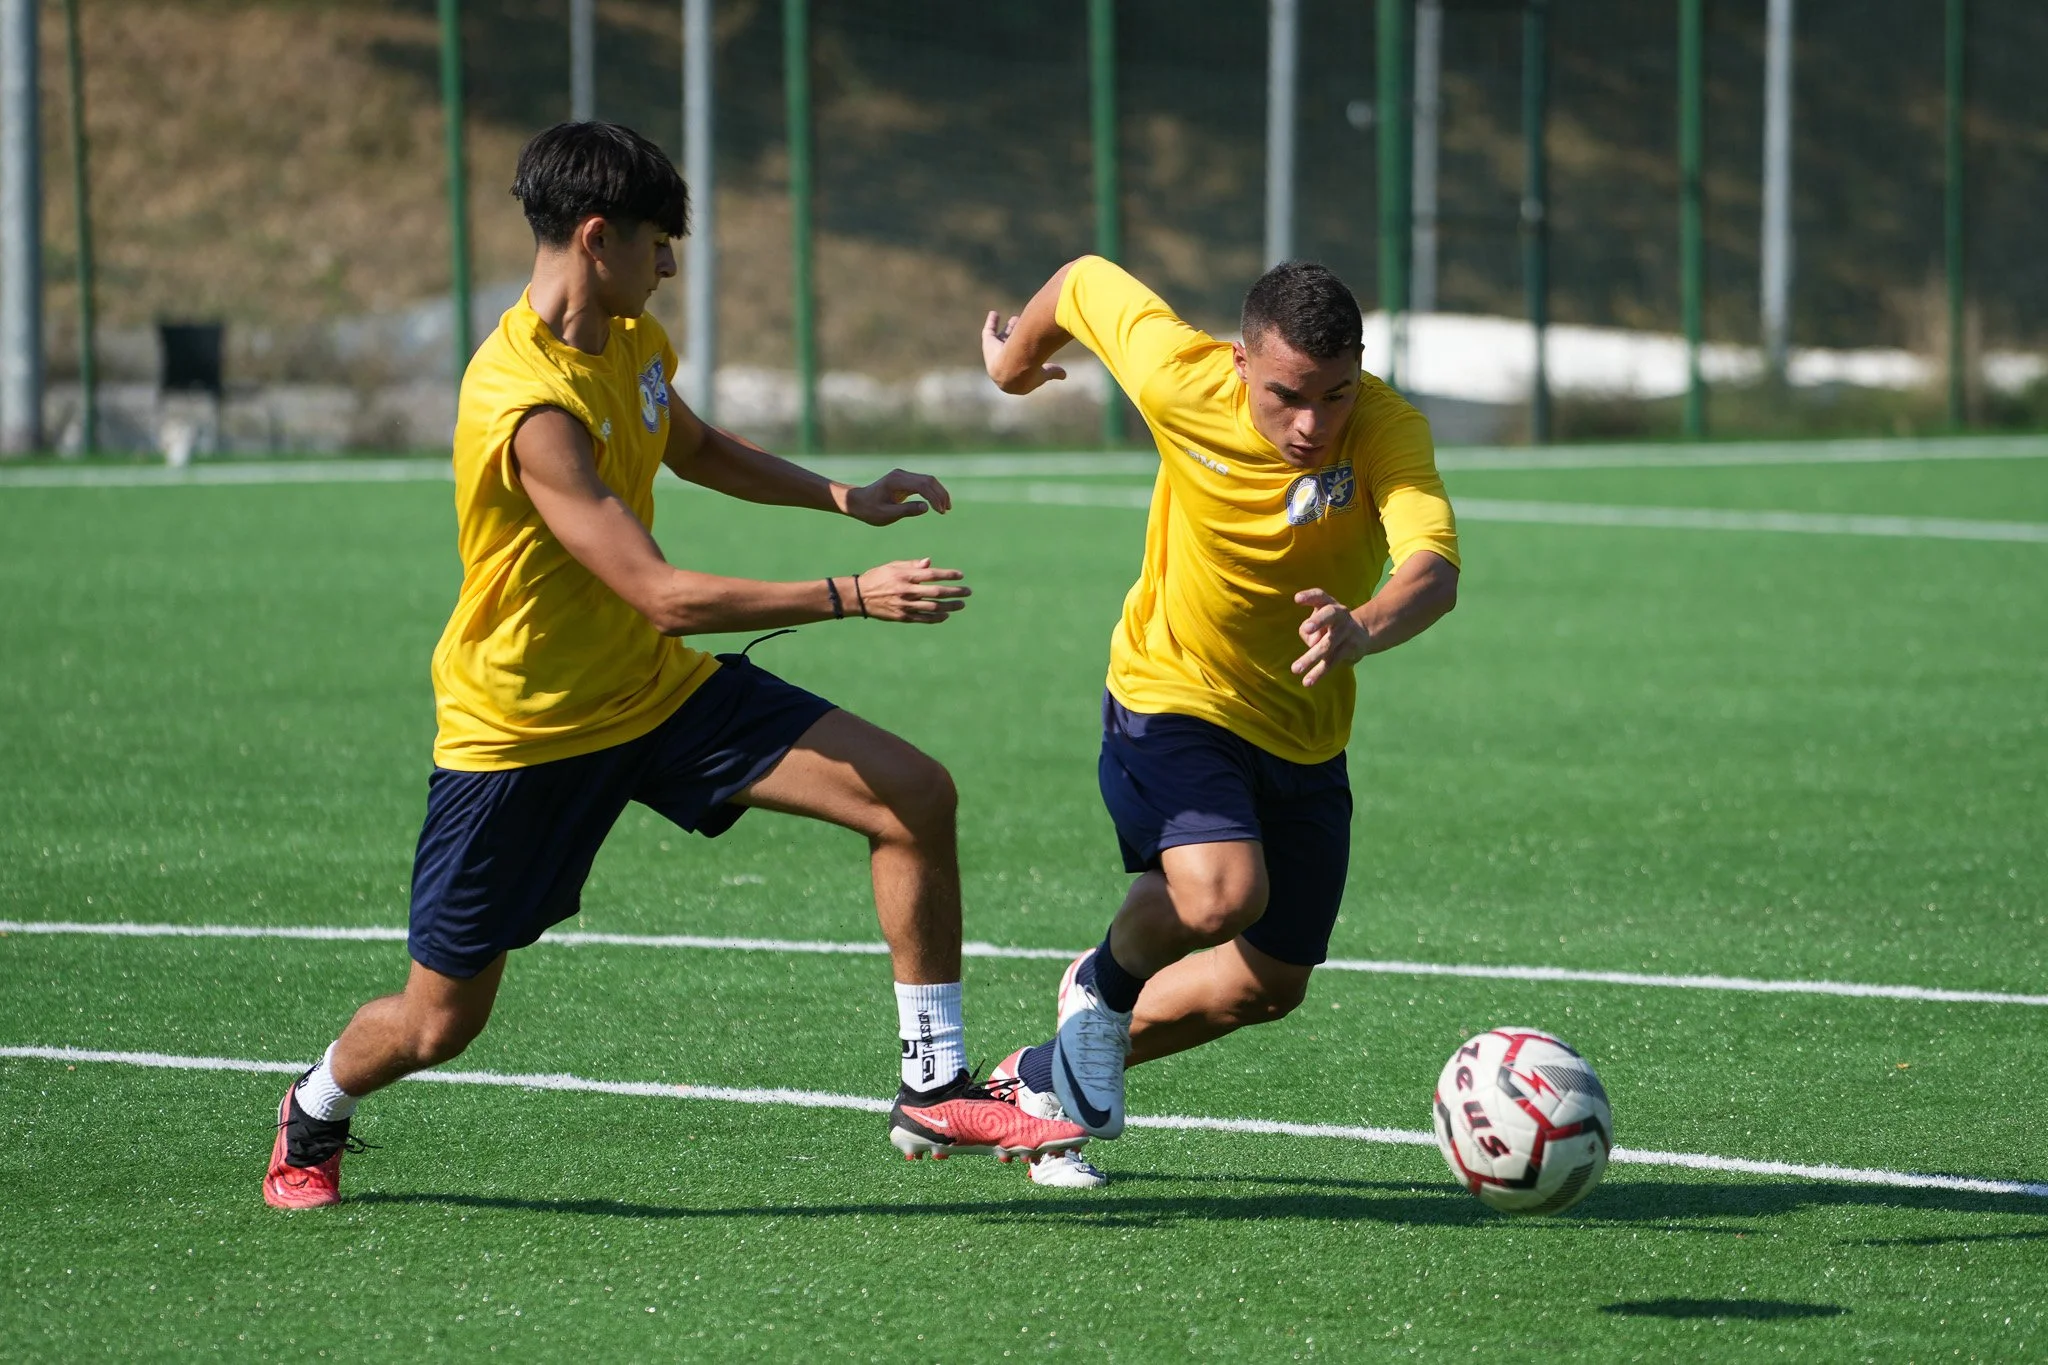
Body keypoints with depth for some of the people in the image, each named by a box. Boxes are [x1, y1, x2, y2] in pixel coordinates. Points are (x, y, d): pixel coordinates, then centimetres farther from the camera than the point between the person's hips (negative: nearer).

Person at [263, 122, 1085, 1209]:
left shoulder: (633, 341, -1)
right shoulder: (528, 406, -30)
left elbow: (694, 448, 24)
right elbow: (664, 595, -32)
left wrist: (843, 498, 10)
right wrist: (851, 597, -31)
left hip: (657, 690, 7)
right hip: (524, 729, -7)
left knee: (915, 796, -9)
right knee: (437, 1023, 3)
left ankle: (933, 1090, 0)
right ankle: (313, 1117, 39)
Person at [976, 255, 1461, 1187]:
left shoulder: (1389, 432, -26)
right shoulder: (1181, 380, -24)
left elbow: (1433, 573, -42)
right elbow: (1083, 281, -5)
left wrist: (1363, 629, -64)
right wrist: (1015, 361, 16)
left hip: (1304, 740, 3)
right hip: (1171, 699, -3)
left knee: (1268, 986, 11)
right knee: (1221, 895, -29)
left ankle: (1041, 1079, 33)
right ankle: (1105, 986, 5)